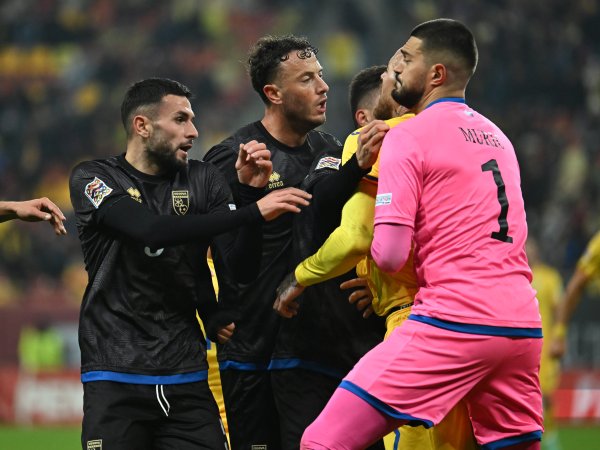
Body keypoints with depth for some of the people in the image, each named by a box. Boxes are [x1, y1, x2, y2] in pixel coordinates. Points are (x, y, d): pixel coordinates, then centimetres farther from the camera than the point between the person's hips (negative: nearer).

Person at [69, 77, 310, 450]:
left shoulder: (202, 180, 7)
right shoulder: (92, 179, -2)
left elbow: (244, 270, 1)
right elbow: (153, 231, -20)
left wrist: (251, 191, -13)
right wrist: (252, 211, -24)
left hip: (187, 378, 3)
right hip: (116, 378, -3)